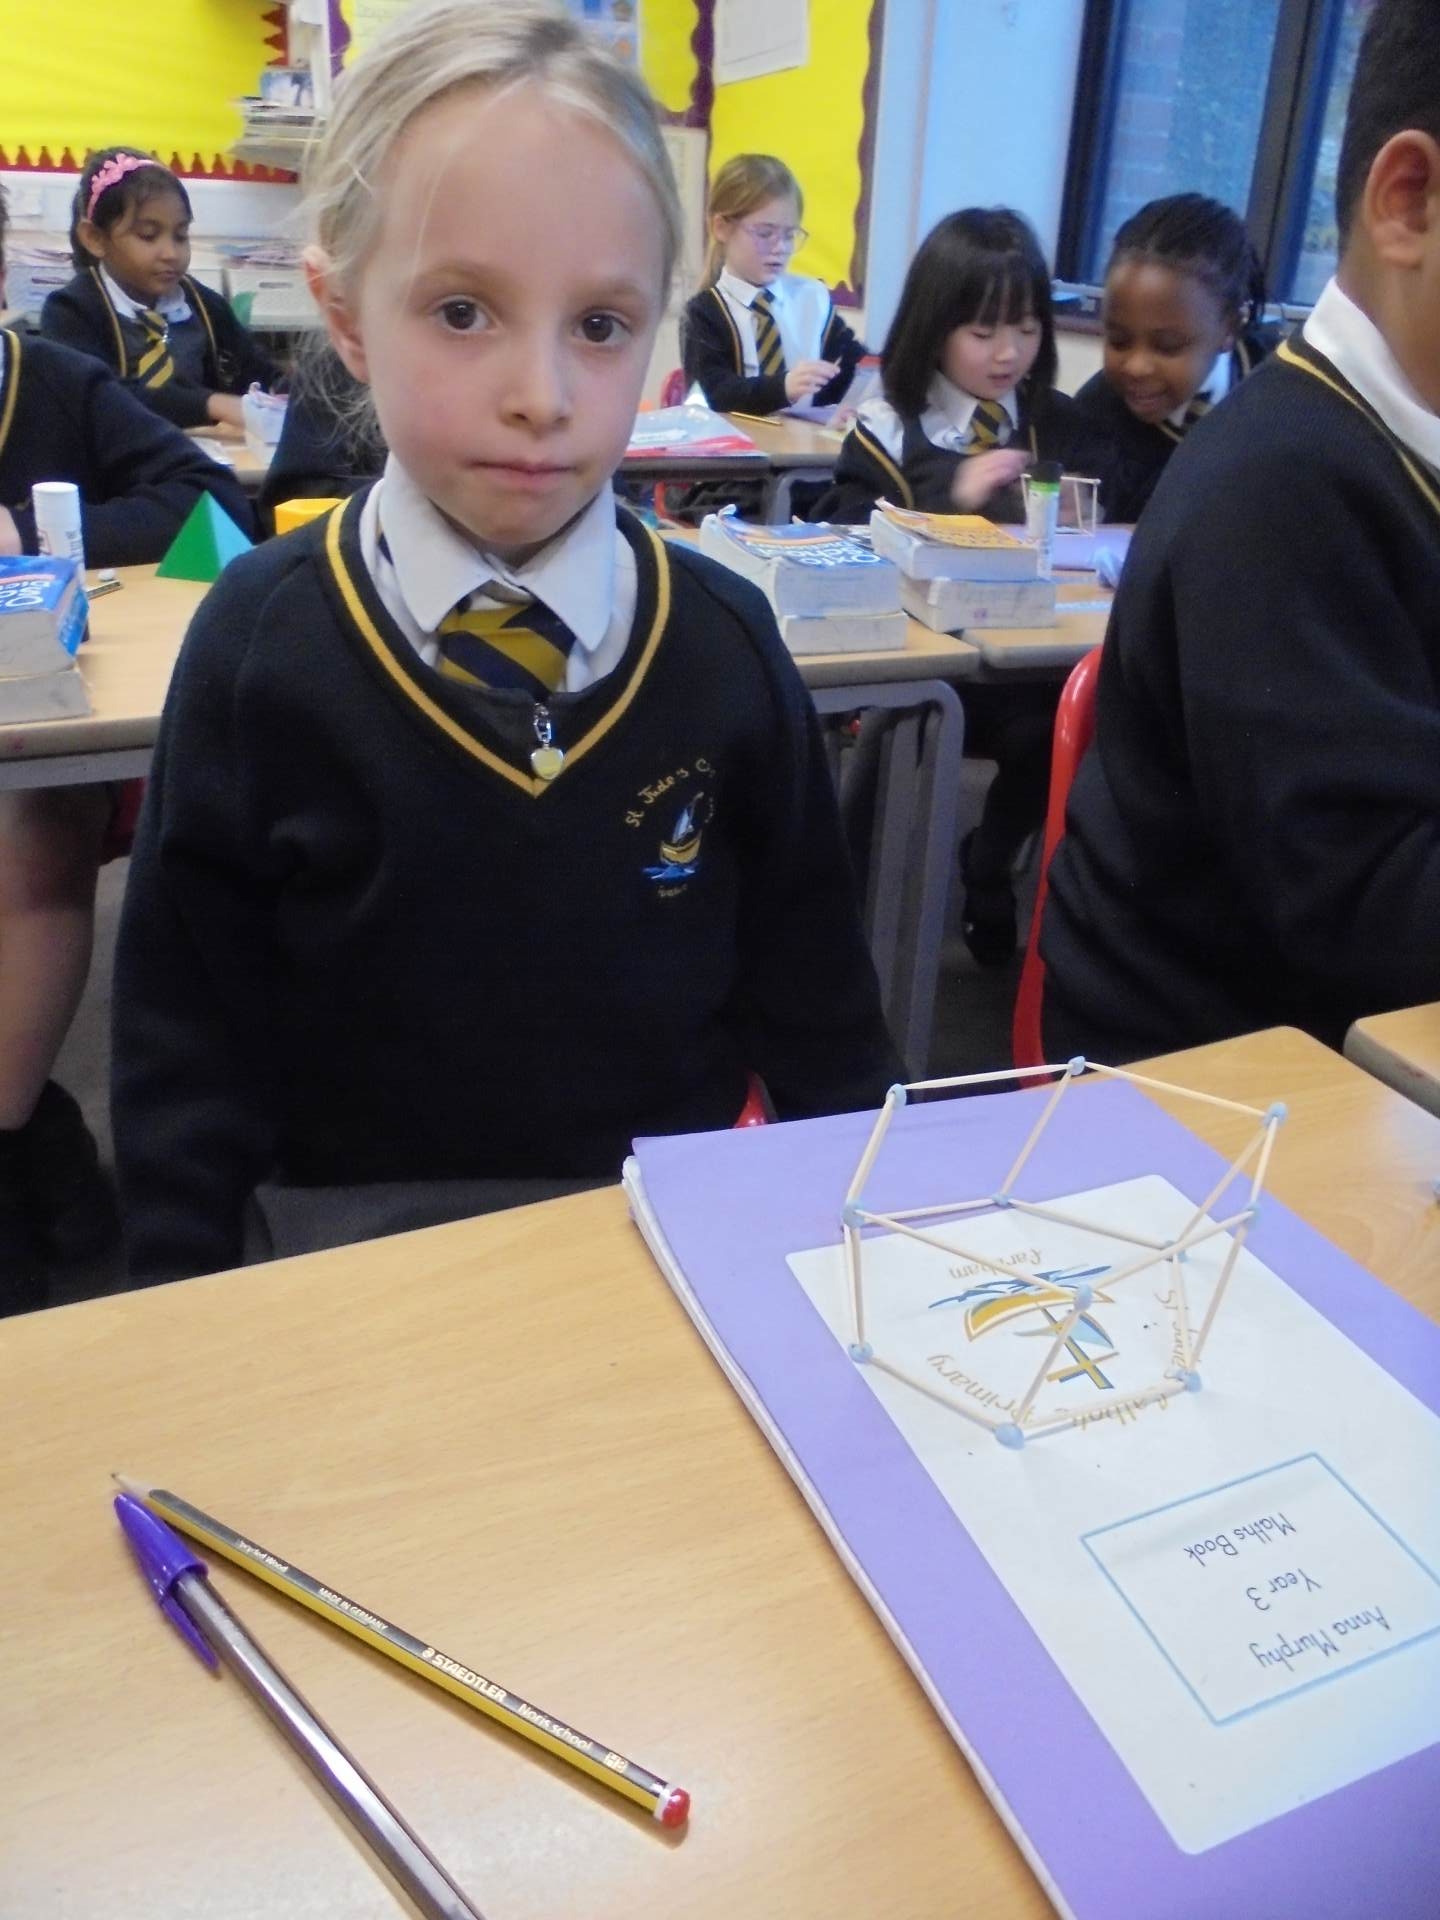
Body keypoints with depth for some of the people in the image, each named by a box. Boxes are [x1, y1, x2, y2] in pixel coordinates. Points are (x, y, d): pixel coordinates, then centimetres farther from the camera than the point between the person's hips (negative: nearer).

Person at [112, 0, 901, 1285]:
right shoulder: (262, 644, -11)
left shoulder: (725, 642, -8)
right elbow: (189, 1023, -4)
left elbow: (811, 986, 2)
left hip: (685, 1219, 1)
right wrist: (192, 1309, -5)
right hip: (360, 1237, 0)